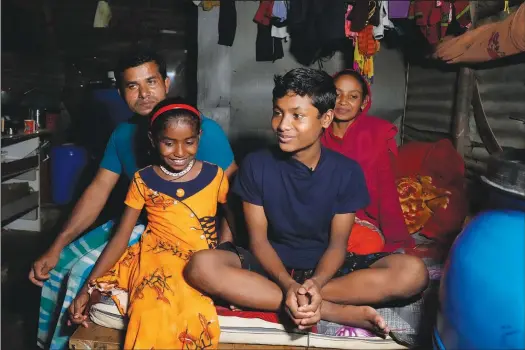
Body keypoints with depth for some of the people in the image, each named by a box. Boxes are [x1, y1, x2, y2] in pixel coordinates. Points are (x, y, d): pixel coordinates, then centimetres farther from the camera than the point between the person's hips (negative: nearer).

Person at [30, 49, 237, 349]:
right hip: (132, 223, 7)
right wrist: (57, 246, -4)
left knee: (85, 272, -18)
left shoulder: (204, 130, -16)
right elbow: (99, 189, 3)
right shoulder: (123, 134, 5)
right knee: (60, 265, 2)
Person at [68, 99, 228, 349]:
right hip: (154, 259, 1)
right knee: (153, 319, -31)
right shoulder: (143, 181, 1)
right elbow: (120, 238, 1)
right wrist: (88, 288, -6)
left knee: (193, 317, -32)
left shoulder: (214, 176, 1)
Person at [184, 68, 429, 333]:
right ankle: (334, 311, -28)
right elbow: (258, 239, -8)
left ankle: (259, 296, -26)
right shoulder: (256, 165, -8)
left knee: (412, 271, -25)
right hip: (272, 265, -1)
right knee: (201, 266, -30)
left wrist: (316, 283, -29)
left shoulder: (347, 171, -8)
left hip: (324, 268, 1)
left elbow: (337, 244, -7)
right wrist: (288, 285, -27)